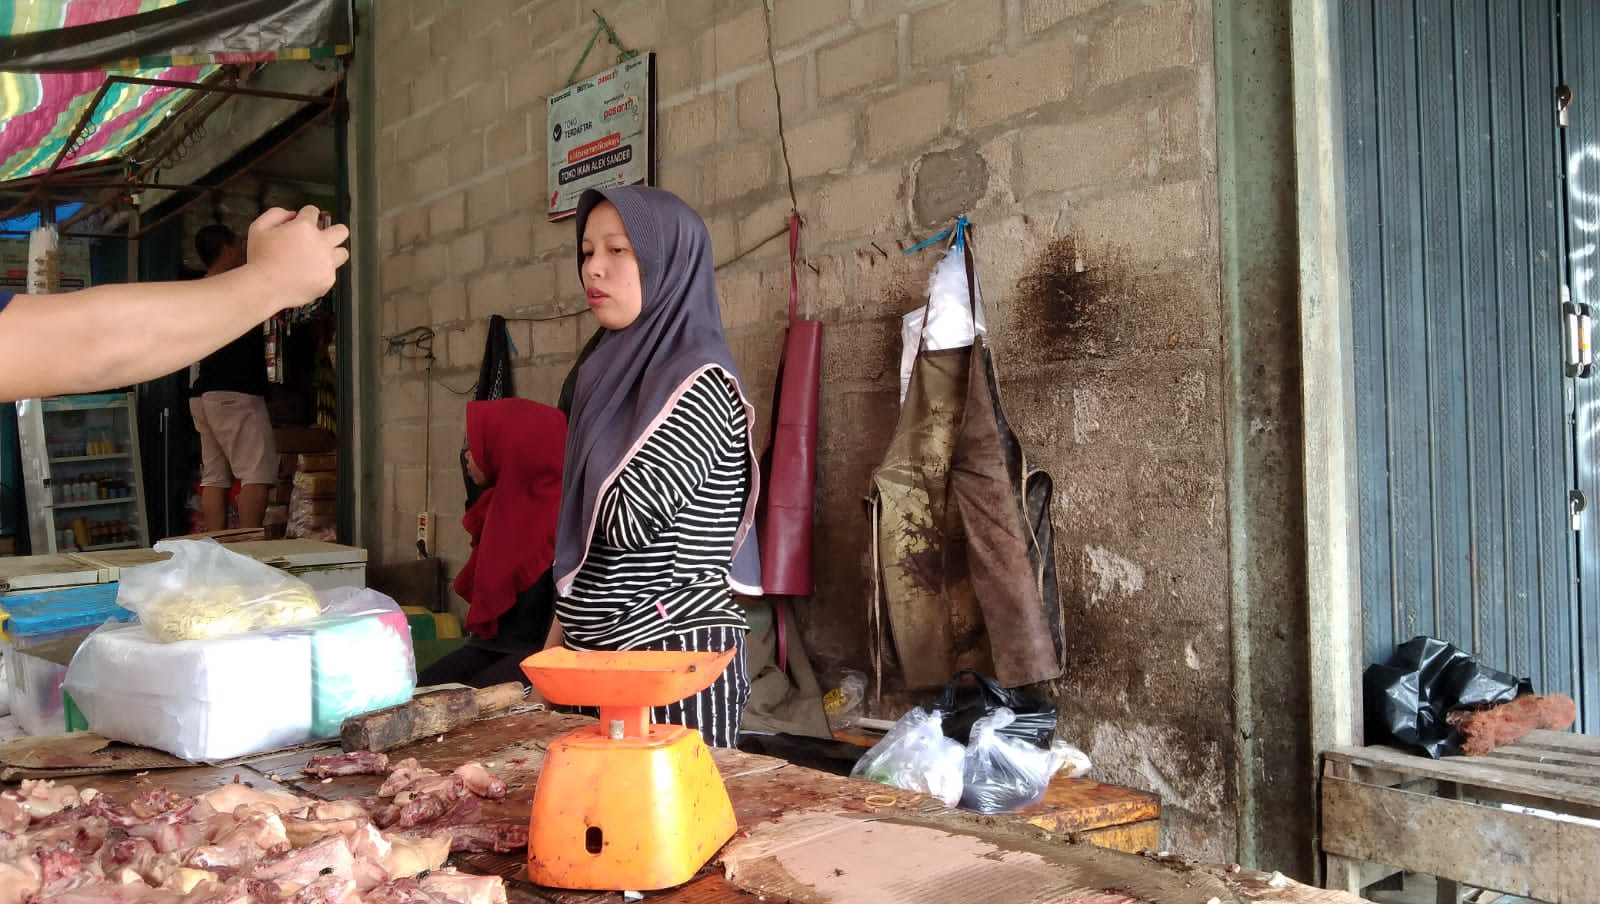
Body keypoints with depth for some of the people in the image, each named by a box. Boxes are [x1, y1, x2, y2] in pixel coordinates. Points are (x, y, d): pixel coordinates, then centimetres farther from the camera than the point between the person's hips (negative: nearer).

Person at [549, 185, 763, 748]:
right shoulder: (618, 370, 12)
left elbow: (628, 521, -20)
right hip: (604, 653, 8)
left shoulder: (700, 382, -13)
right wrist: (563, 628, 14)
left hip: (677, 654, -8)